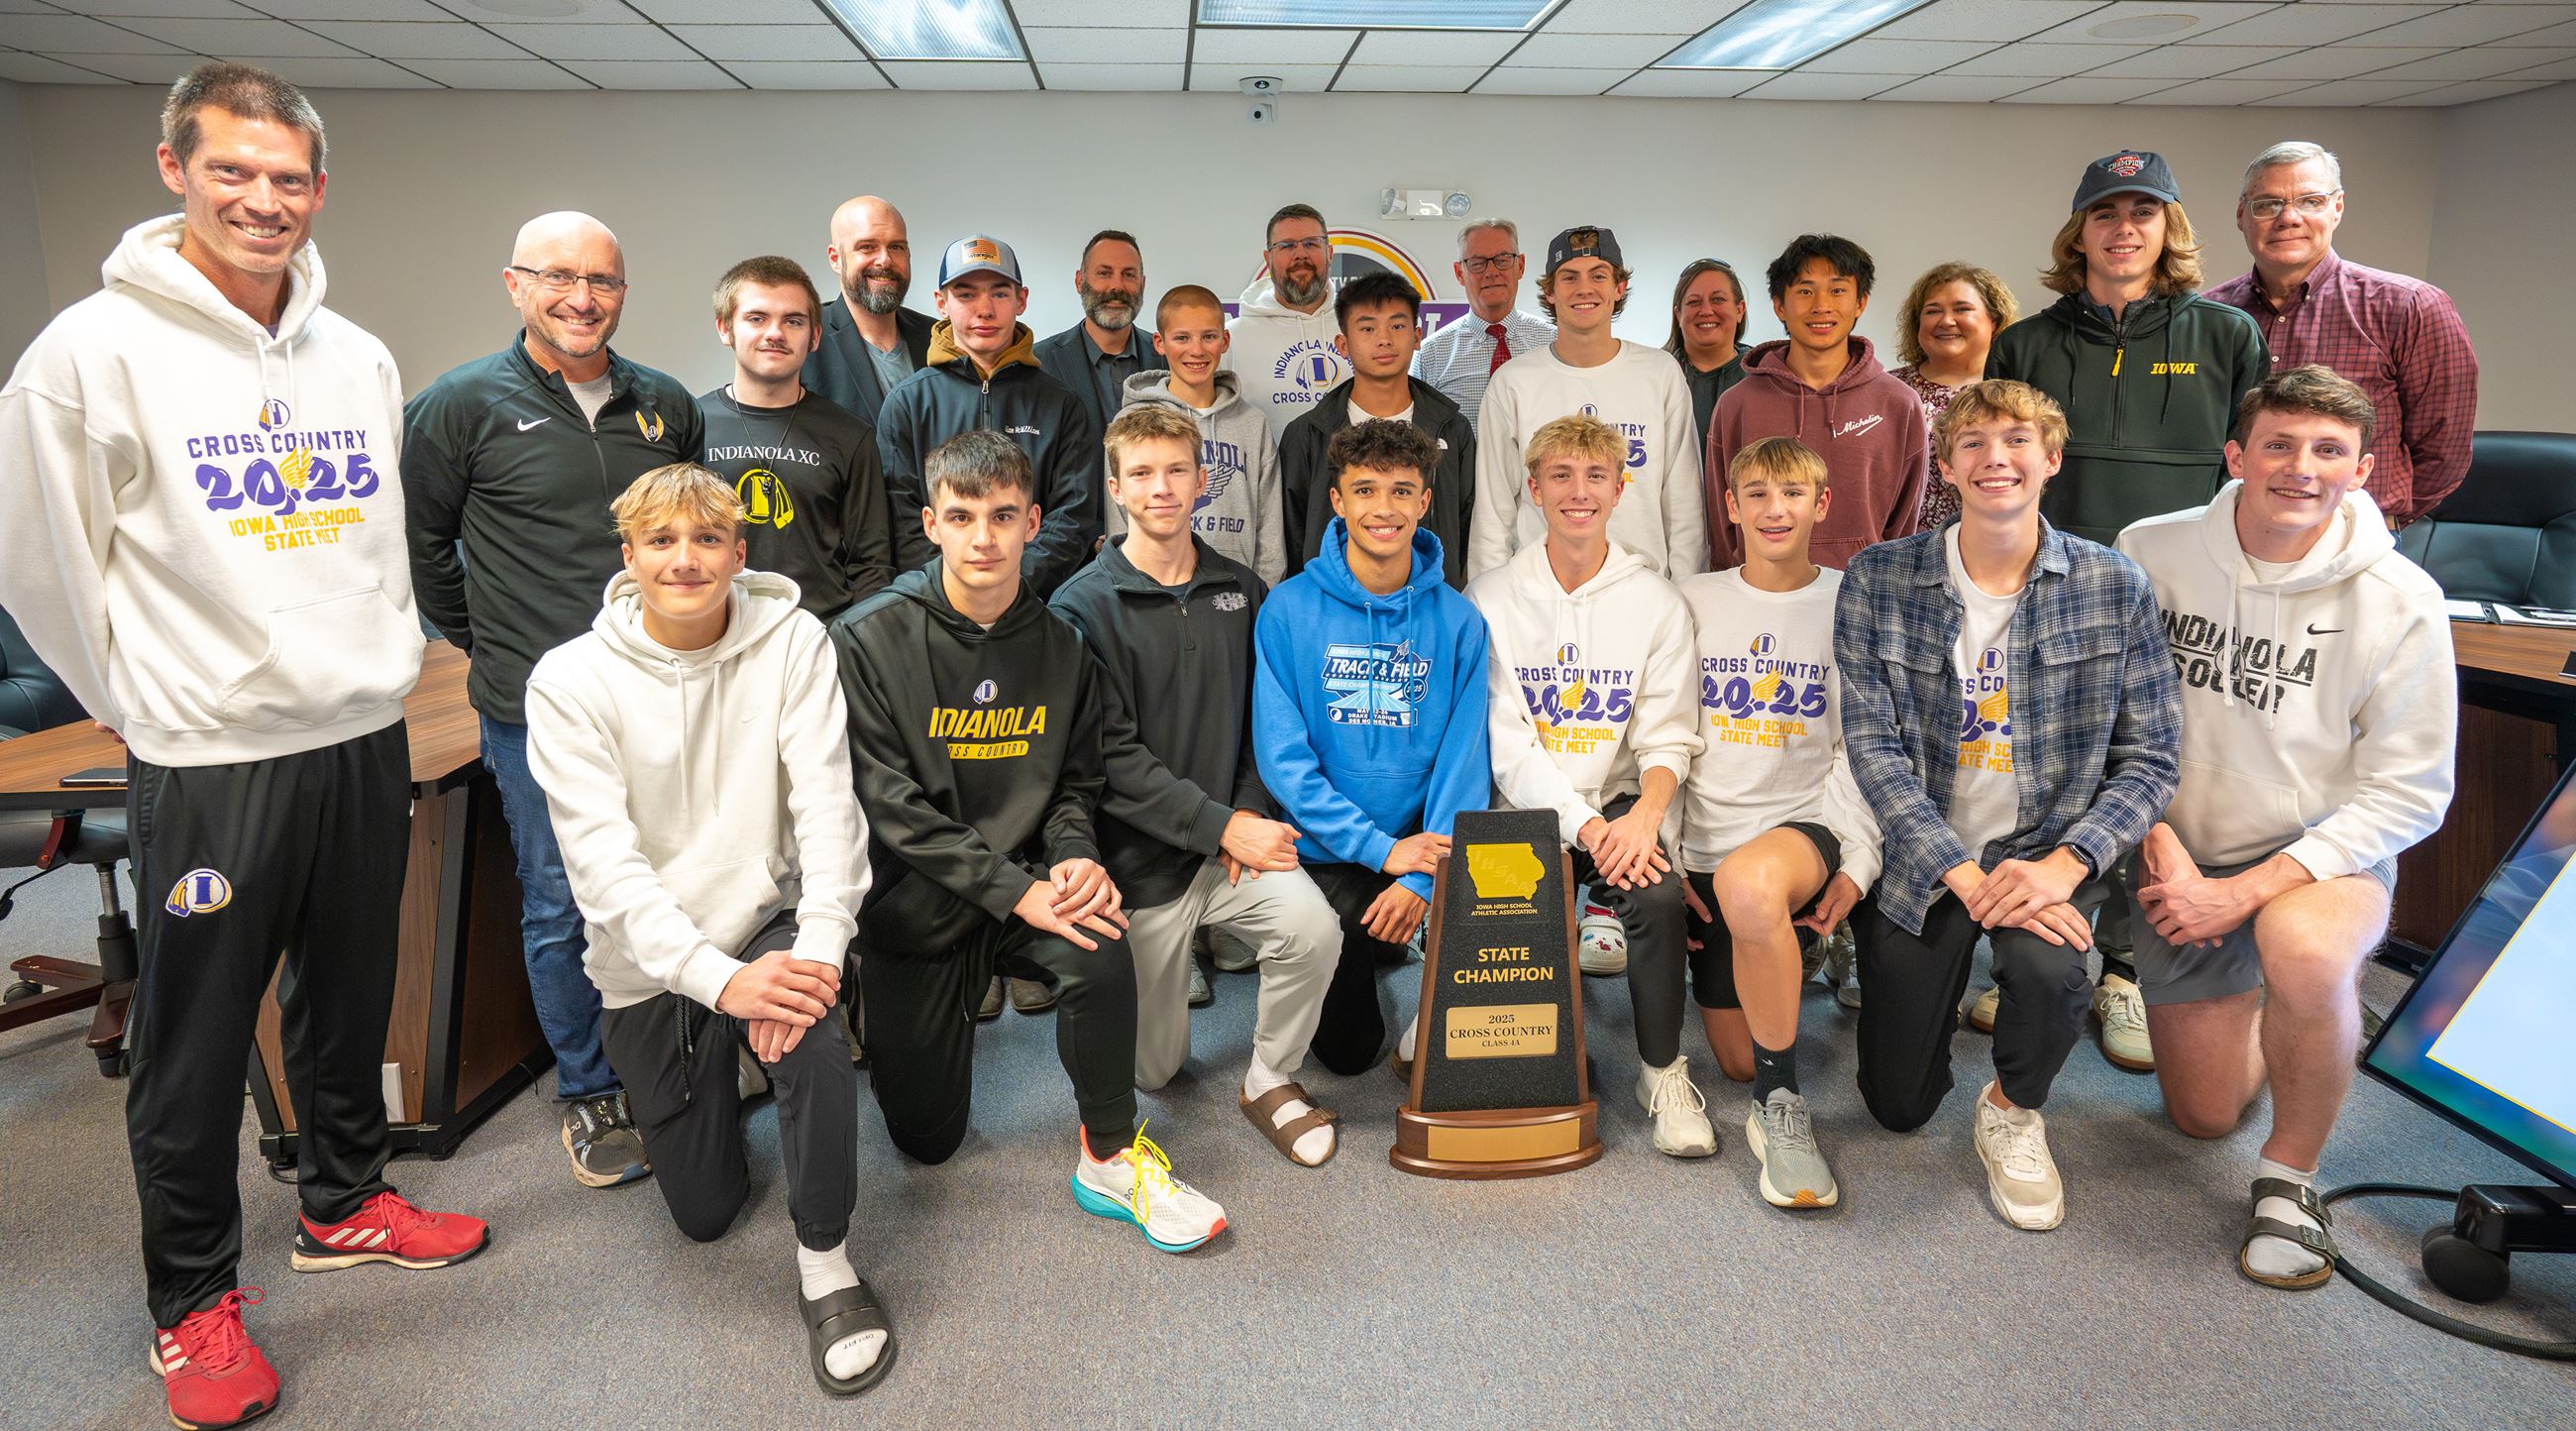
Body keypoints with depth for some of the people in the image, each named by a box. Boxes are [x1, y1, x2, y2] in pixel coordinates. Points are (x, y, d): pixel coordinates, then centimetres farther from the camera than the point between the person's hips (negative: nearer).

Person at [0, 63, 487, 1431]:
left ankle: (344, 1202, 37)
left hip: (367, 739, 5)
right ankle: (192, 1299, 23)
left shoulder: (360, 358, 7)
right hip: (208, 758, -5)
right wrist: (150, 703, 2)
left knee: (352, 1001, 18)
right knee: (196, 1044, 6)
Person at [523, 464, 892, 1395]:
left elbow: (827, 802, -14)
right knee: (705, 1211, 8)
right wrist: (719, 977, -30)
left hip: (768, 921, 0)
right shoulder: (571, 680, -11)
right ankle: (712, 1081, 41)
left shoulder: (790, 641, -7)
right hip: (649, 964, 1)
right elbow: (602, 860, -19)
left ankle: (825, 1267, -12)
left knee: (811, 1031, -35)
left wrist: (817, 947, -29)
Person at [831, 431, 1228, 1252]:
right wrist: (1017, 891, -25)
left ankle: (1111, 1159, -9)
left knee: (1102, 952, -32)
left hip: (1028, 879, 2)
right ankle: (888, 1022, 39)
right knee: (927, 1137, 5)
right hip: (912, 904, -1)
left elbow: (1075, 783, 7)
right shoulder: (869, 642, -13)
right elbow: (892, 805, -17)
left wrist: (1073, 858, -16)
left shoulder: (1062, 645, -2)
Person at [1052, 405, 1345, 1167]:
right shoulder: (1084, 606, -8)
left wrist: (1250, 810, -8)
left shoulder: (1241, 591, 7)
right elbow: (1111, 754, -14)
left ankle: (1271, 1080, -1)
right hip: (1142, 857, -2)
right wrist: (1220, 827, -19)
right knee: (1152, 1069, 7)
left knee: (1313, 927, -28)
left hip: (1235, 836, 3)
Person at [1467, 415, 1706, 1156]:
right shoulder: (1490, 599, 2)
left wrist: (1642, 815, -21)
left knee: (1659, 896, -28)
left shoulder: (1657, 602, 5)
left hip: (1624, 802, 1)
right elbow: (1506, 742, -5)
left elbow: (1667, 739, 1)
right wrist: (1585, 826, -18)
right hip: (1529, 808, 0)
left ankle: (1664, 1072, -6)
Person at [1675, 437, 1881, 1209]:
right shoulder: (1695, 601, 7)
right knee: (1739, 1061, 2)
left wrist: (1858, 863, -9)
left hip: (1806, 823, -3)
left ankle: (1780, 1102, -23)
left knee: (1750, 881, -41)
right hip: (1708, 843, 3)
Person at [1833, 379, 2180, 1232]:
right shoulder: (1877, 583, -7)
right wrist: (1966, 876, -21)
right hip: (1922, 852, 1)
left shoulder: (2114, 587, -5)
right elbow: (1874, 747, -11)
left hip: (2047, 848, 0)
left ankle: (2013, 1112, 1)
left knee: (2047, 968, -35)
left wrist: (2065, 861, -21)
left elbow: (2149, 757, -4)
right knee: (1898, 1105, 6)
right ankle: (1946, 986, 42)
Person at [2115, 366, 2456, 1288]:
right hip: (2183, 858, 3)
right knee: (2203, 1116, 10)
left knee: (2303, 952, -40)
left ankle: (2290, 1178, -12)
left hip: (2326, 853, -2)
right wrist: (2163, 850, -14)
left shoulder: (2400, 601, -14)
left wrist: (2248, 891, -21)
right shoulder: (2152, 553, -10)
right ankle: (2288, 1021, 46)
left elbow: (2409, 791, -13)